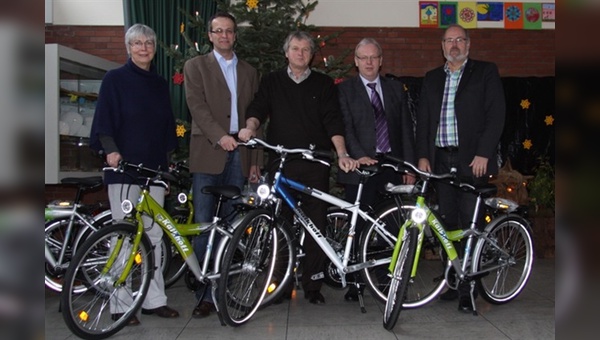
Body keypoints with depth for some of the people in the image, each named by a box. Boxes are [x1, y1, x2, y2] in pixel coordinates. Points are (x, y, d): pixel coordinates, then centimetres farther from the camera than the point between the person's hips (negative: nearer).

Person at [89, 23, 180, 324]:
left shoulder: (160, 84, 16)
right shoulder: (114, 79, 1)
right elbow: (104, 122, -4)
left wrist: (167, 164, 16)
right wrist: (111, 150, -20)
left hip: (154, 169, 5)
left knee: (153, 234, 6)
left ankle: (154, 299, 15)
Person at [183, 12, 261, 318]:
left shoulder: (249, 72, 18)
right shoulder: (195, 66, 9)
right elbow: (197, 106, -5)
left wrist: (255, 161, 9)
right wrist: (220, 136, -19)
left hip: (239, 154, 3)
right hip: (208, 153, -3)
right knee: (203, 225, -4)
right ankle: (204, 294, 3)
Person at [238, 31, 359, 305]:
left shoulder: (323, 84, 12)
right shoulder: (272, 81, 15)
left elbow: (333, 121, 2)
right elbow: (258, 108, 4)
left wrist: (342, 154, -11)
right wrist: (251, 125, -19)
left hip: (315, 162, 0)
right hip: (280, 162, 0)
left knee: (316, 223, -1)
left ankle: (313, 284, 9)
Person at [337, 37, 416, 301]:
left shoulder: (395, 88, 15)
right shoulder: (344, 90, 5)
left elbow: (406, 129, 12)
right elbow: (345, 127, -6)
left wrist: (409, 167, 6)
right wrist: (359, 155, -21)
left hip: (392, 165, 3)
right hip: (360, 166, -2)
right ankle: (355, 283, 10)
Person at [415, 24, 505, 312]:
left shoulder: (486, 72, 6)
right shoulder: (432, 78, 18)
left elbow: (496, 115, -2)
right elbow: (423, 119, 15)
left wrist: (483, 154, -11)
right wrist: (423, 156, 4)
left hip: (472, 160, -4)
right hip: (440, 160, 4)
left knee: (470, 223, -6)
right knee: (447, 223, 5)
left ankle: (467, 290, -1)